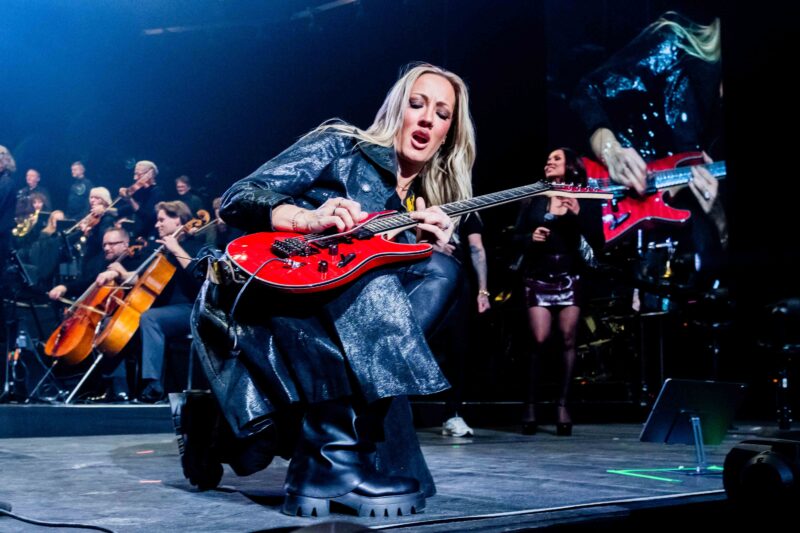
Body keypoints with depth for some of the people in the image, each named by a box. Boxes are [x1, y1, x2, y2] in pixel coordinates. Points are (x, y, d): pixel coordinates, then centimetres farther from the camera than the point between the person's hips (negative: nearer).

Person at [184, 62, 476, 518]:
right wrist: (311, 218, -22)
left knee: (441, 270, -15)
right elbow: (236, 200, -5)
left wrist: (436, 246, -11)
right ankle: (336, 459, -28)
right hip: (253, 297, -5)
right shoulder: (343, 147, 4)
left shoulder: (425, 211, 17)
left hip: (326, 327, 6)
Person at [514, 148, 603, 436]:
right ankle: (530, 404, -1)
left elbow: (597, 242, -2)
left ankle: (563, 404, 4)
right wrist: (530, 238, -14)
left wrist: (578, 215, -14)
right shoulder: (534, 199, 7)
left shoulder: (585, 201, 5)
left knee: (567, 340, -4)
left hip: (569, 277, 1)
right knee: (539, 340, -10)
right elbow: (516, 235, 7)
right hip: (538, 276, 0)